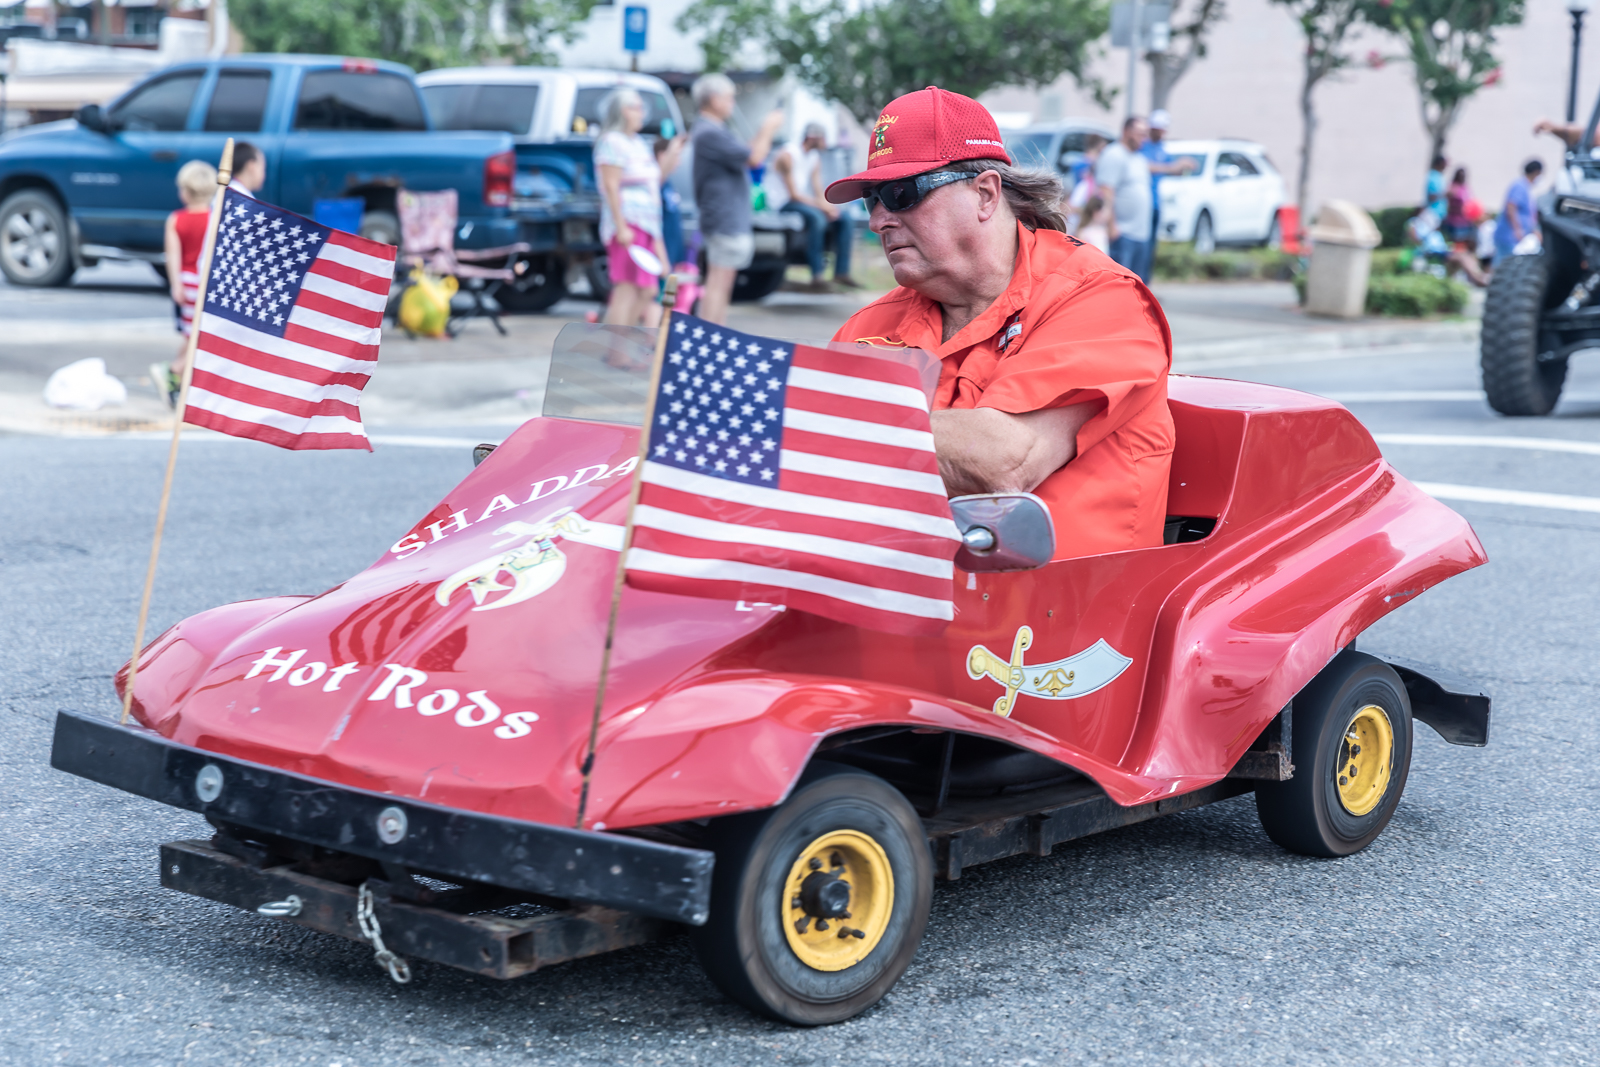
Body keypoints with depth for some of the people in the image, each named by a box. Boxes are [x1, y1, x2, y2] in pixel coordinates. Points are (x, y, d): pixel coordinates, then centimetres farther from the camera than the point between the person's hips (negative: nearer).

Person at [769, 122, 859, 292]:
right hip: (783, 204, -9)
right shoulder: (788, 155, -16)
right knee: (817, 217, -36)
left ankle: (842, 273, -5)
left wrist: (828, 207, -14)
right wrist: (821, 206, -26)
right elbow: (794, 194, -21)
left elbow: (818, 192, 8)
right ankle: (817, 277, -39)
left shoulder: (815, 158, 10)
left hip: (802, 201, 9)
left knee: (844, 219, -6)